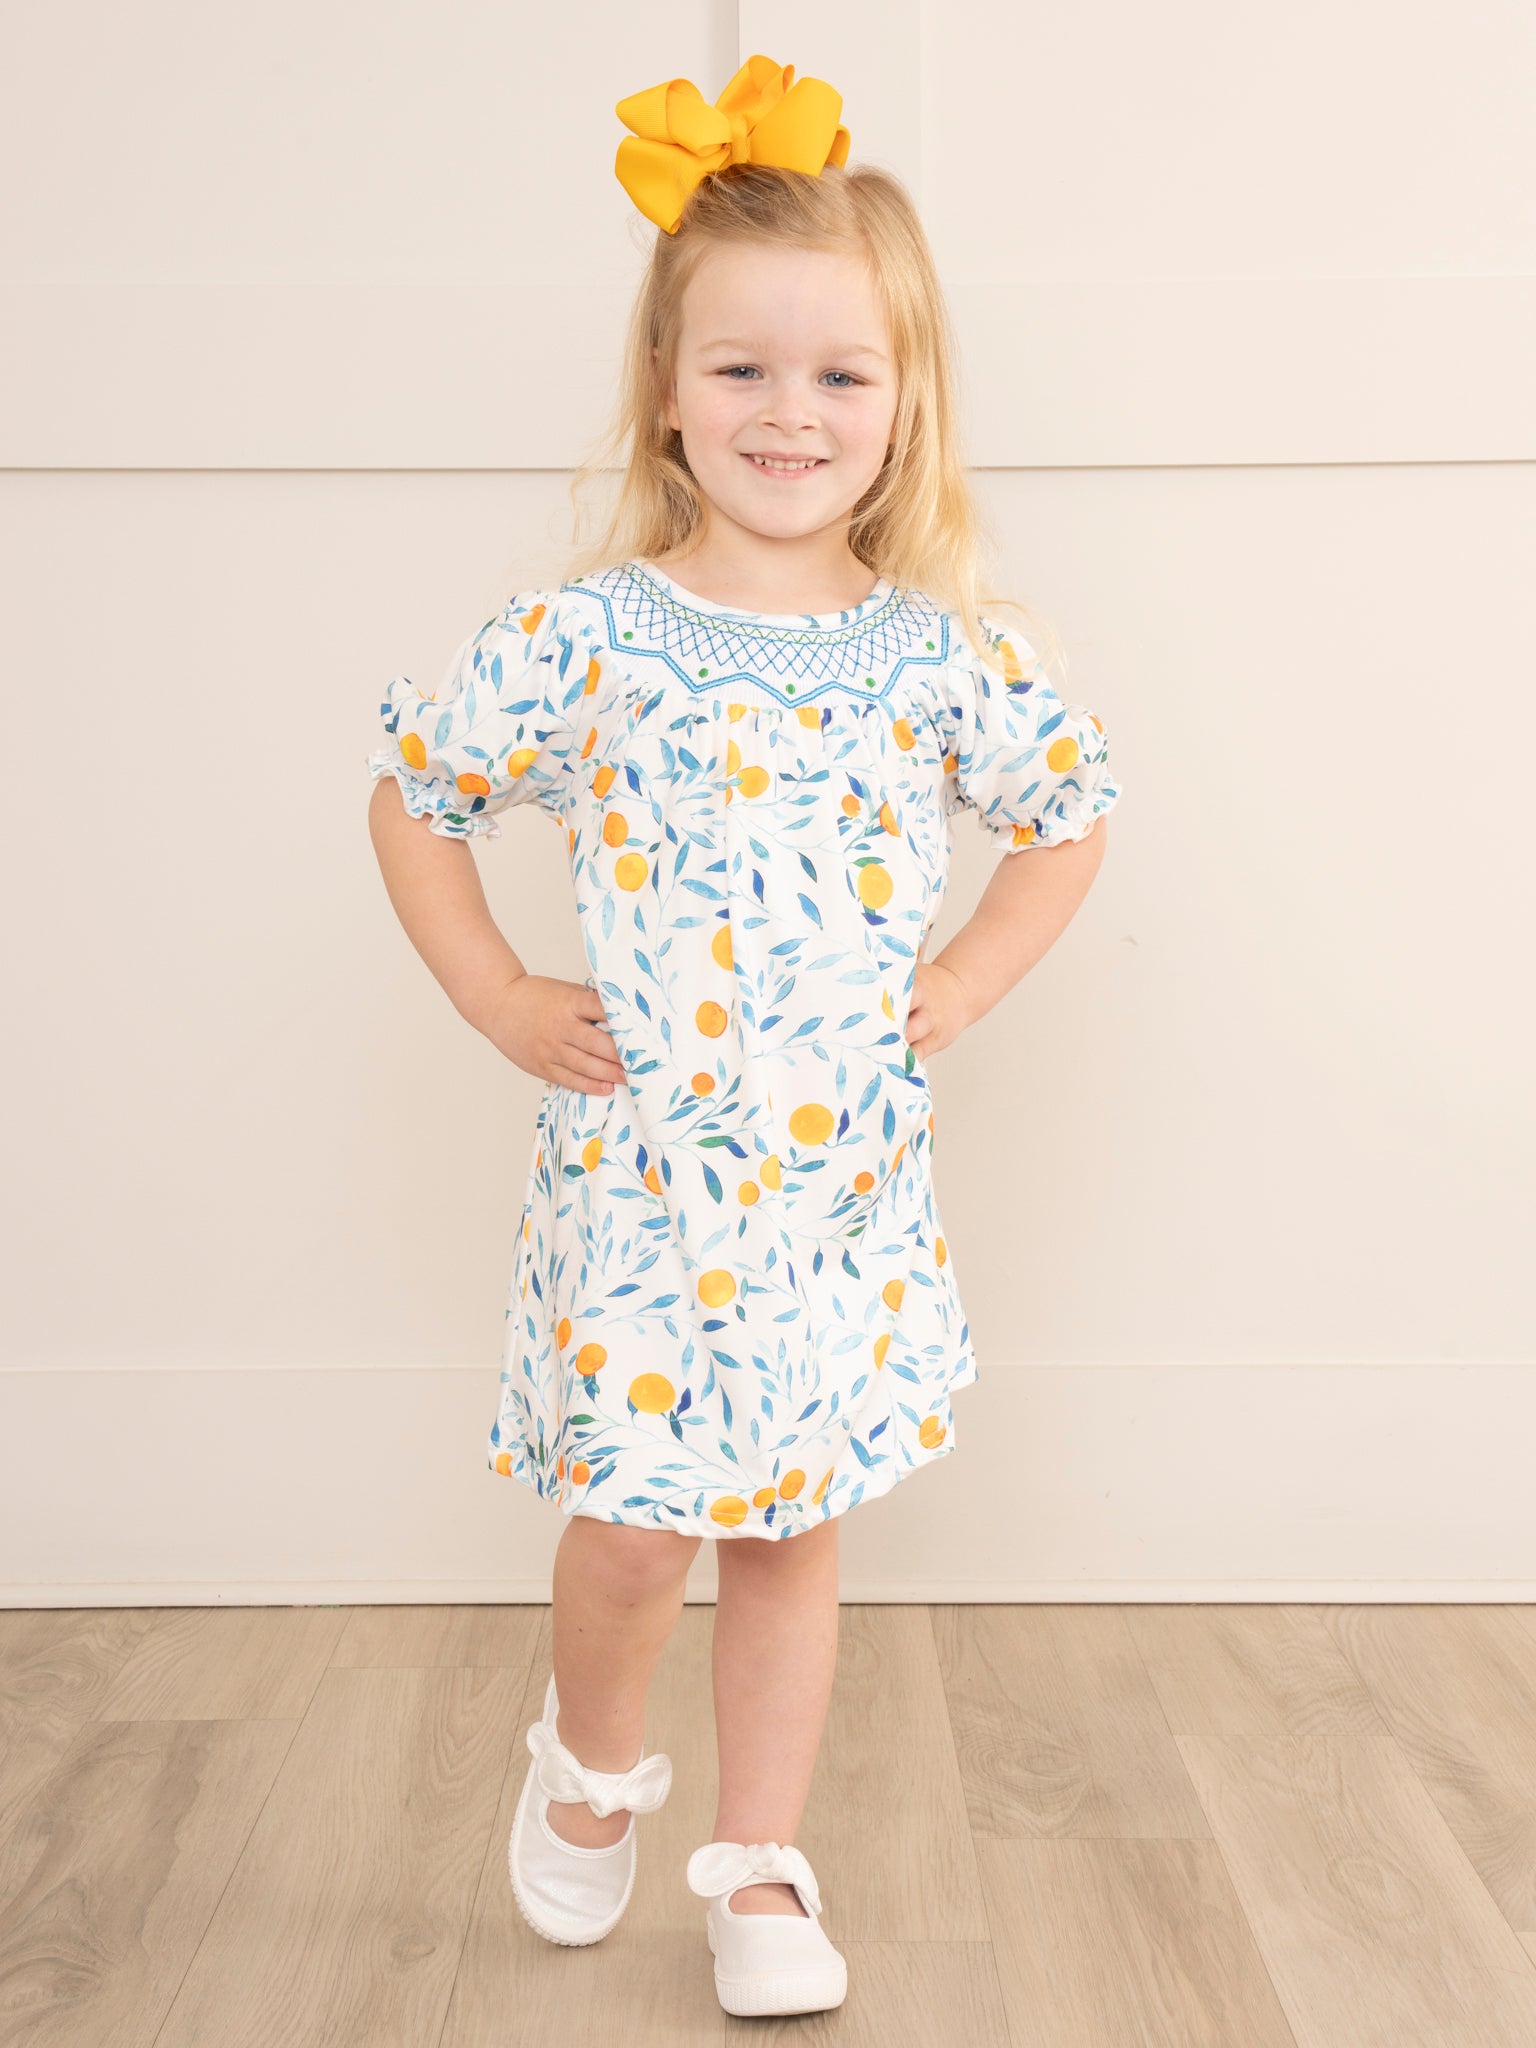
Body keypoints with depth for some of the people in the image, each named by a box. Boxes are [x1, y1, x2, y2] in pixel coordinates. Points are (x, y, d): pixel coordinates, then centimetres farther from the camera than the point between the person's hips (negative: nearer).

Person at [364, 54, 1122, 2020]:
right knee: (631, 1527, 1)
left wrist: (960, 987, 3)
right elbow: (408, 792, 4)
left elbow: (1071, 812, 12)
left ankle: (760, 1865, 33)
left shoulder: (942, 657, -3)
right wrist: (497, 1000, -2)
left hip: (844, 1171, 2)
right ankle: (590, 1755, 36)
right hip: (636, 1164, -1)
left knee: (792, 1528, 13)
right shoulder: (583, 636, -8)